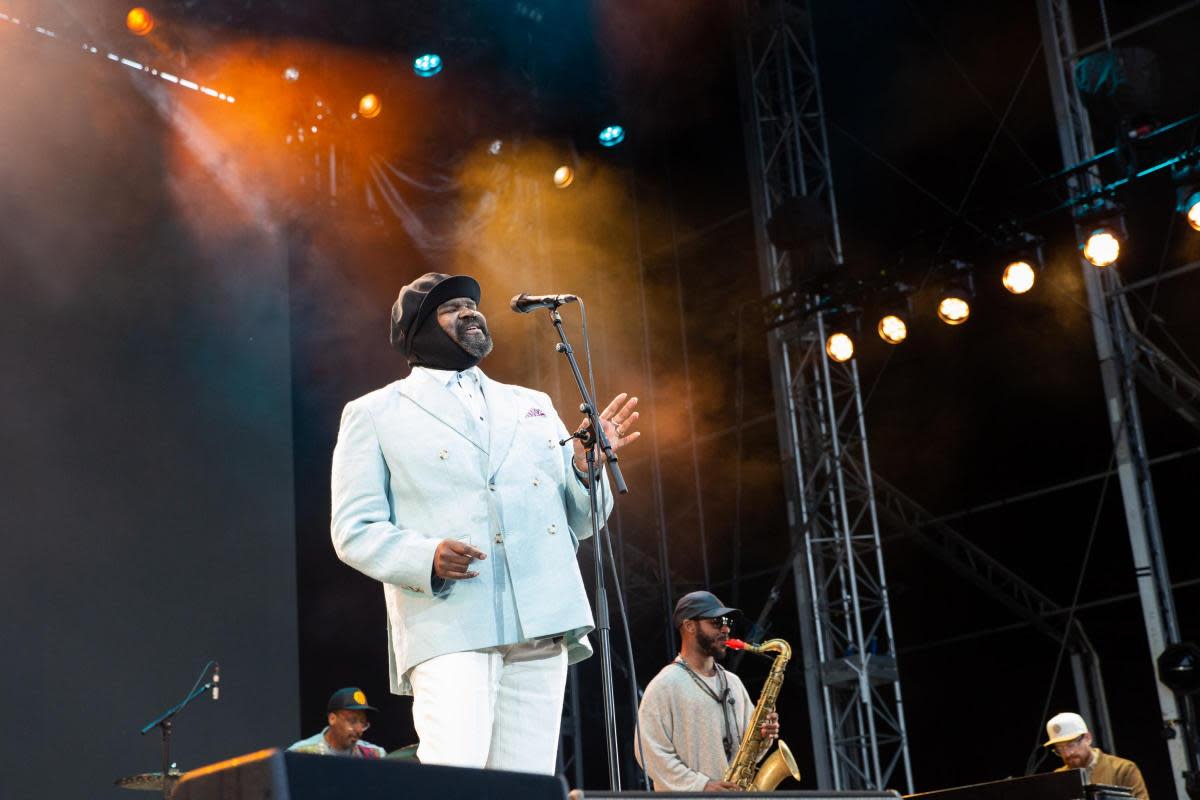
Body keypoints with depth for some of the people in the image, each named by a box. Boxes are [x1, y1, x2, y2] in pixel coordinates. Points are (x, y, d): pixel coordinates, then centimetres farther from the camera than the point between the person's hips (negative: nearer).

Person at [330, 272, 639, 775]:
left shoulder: (533, 406, 24)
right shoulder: (373, 414, 11)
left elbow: (578, 521, 22)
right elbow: (354, 530, 3)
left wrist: (588, 465, 0)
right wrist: (426, 557, -16)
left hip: (542, 624, 4)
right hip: (449, 625, -4)